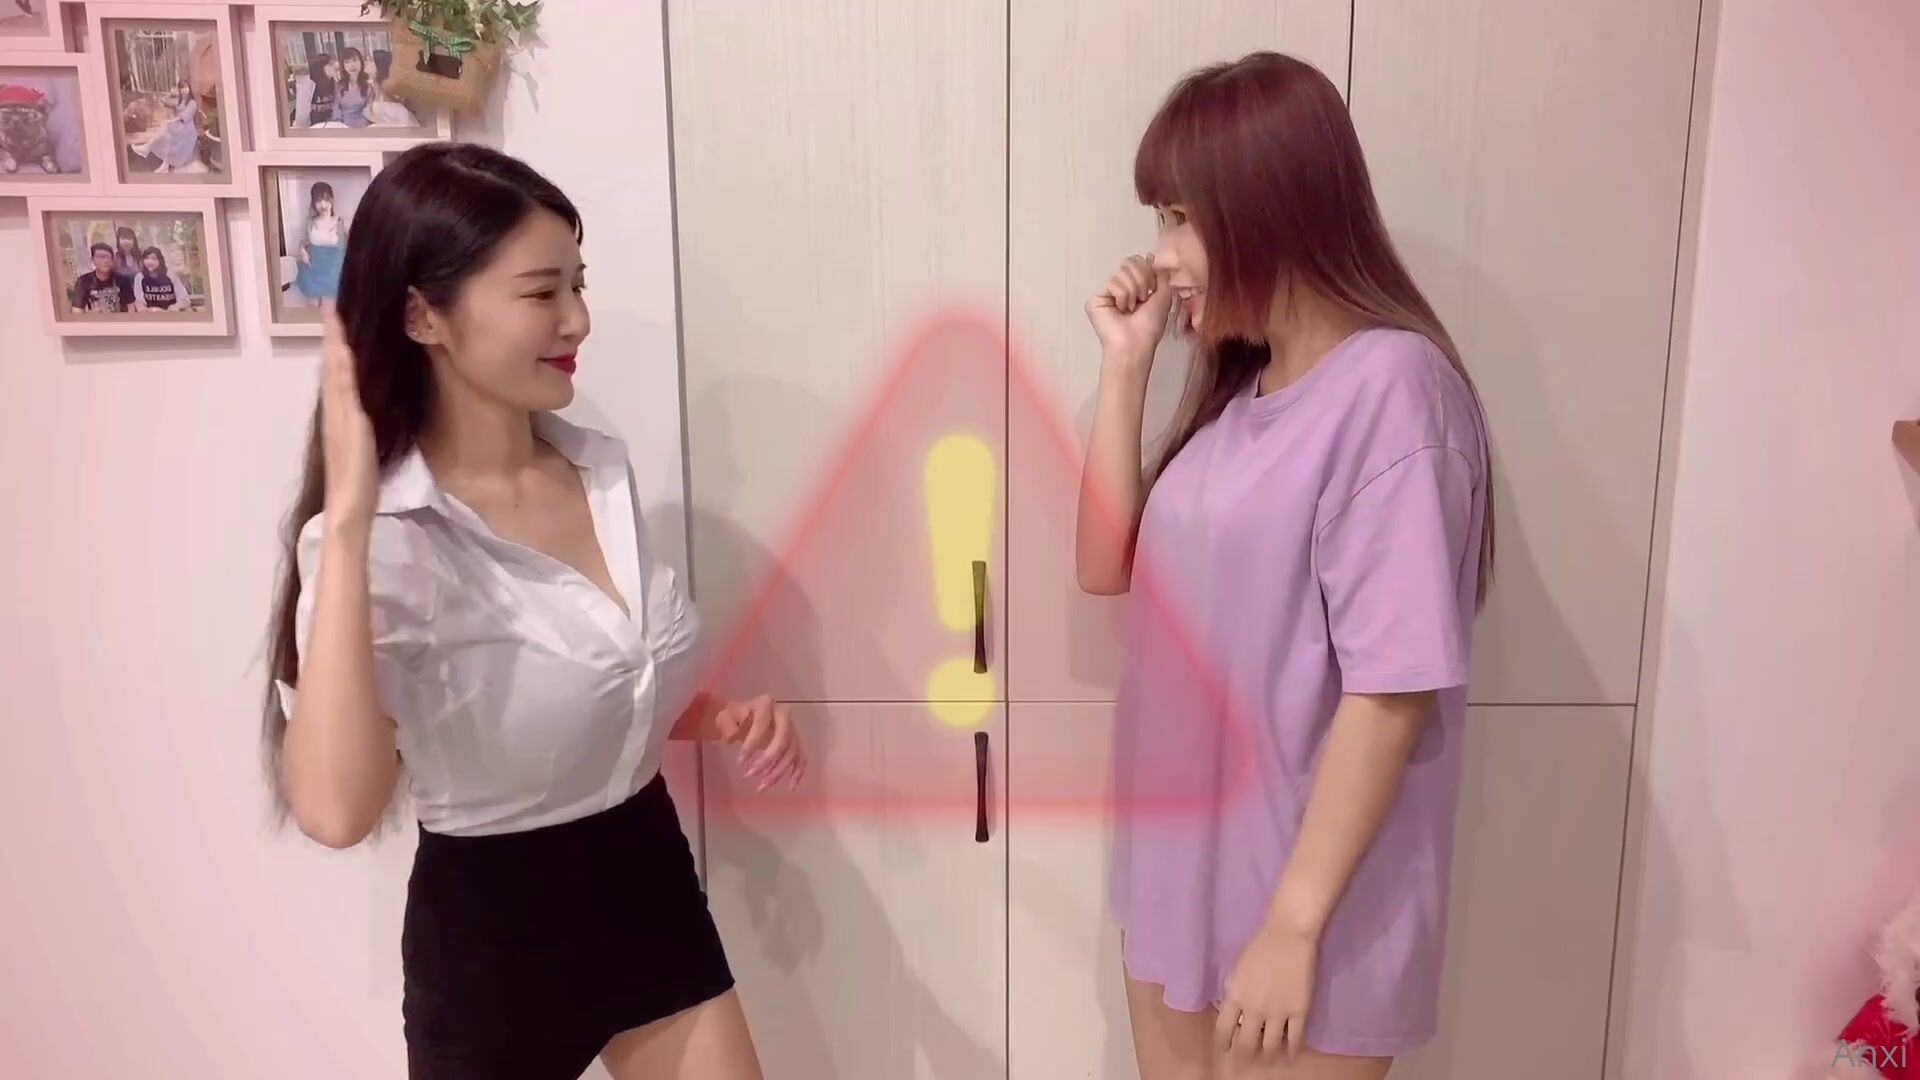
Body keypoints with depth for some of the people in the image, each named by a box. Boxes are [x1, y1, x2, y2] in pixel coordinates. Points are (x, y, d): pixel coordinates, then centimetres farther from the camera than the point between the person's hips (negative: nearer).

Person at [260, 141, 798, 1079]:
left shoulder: (601, 469, -2)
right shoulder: (390, 538, -20)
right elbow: (336, 810, -35)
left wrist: (726, 720, -7)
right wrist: (346, 517, -34)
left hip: (652, 883, 5)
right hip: (491, 927, -5)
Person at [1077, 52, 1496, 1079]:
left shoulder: (1390, 387, -20)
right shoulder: (1238, 386, 5)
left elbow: (1395, 691, -22)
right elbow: (1109, 566, 6)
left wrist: (1294, 924, -19)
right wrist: (1125, 365, -1)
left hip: (1301, 902, -7)